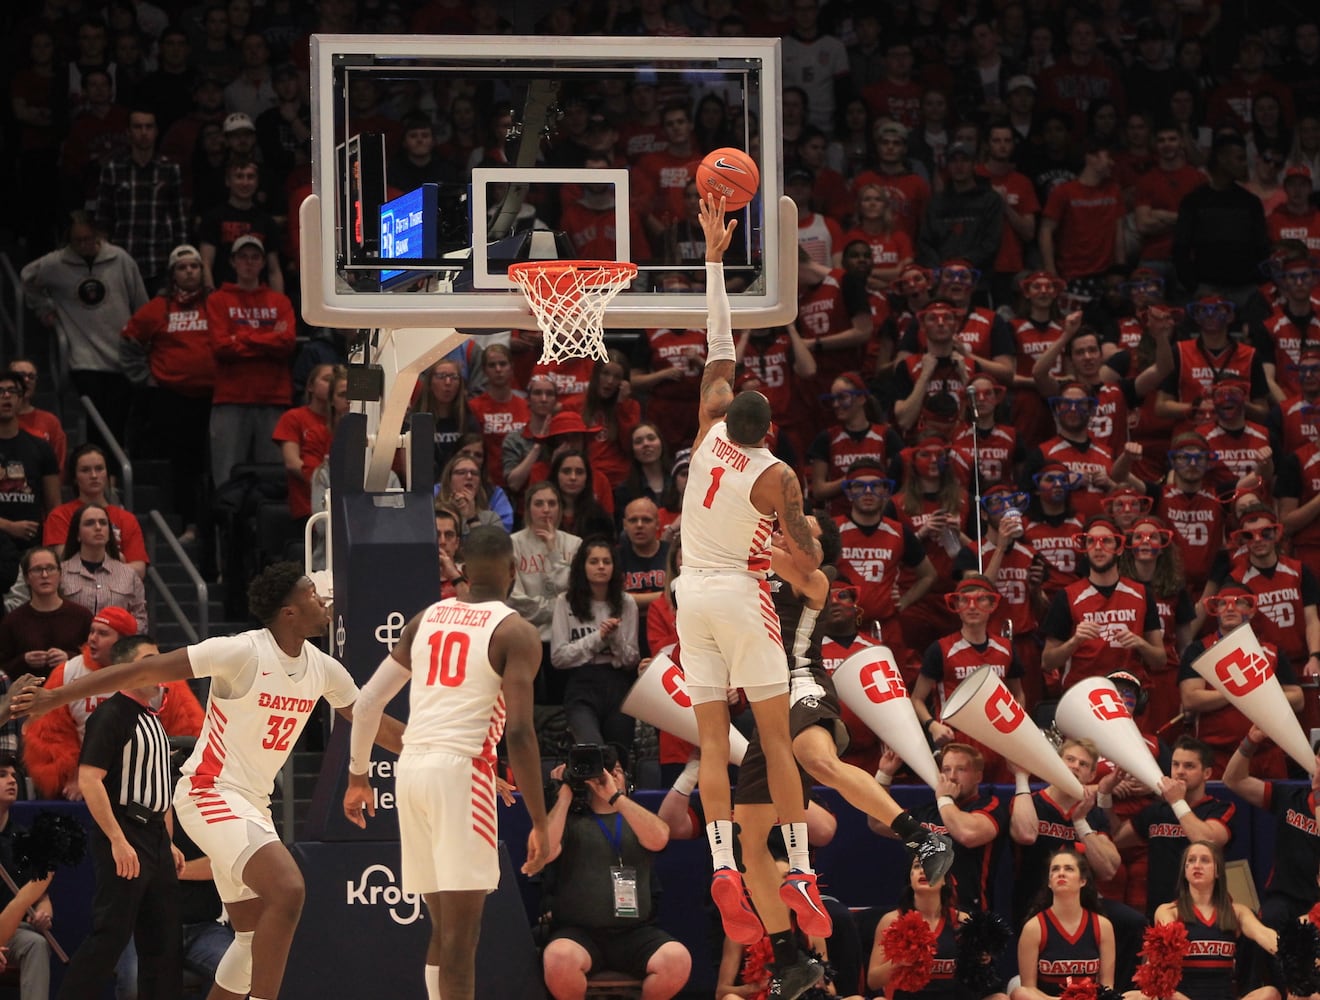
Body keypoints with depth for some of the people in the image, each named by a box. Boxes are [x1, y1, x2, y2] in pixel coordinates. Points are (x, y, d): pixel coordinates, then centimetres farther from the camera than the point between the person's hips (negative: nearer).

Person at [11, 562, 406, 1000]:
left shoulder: (324, 670, 5)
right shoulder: (243, 652, -17)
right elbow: (145, 671, -16)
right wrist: (56, 697, -18)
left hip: (251, 802, 9)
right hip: (211, 793, -9)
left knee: (255, 937, 10)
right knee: (287, 890, -27)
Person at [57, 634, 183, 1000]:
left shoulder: (153, 721, 18)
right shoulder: (112, 715, -10)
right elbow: (89, 780, -18)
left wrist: (169, 843, 20)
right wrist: (118, 840, -23)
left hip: (155, 841, 9)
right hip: (123, 838, -9)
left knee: (164, 939, 8)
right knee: (110, 934, -12)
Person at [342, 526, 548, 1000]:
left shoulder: (425, 619, 15)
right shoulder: (515, 633, -2)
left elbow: (367, 702, 14)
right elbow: (519, 733, -11)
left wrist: (358, 777, 27)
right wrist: (540, 823, -8)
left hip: (412, 766, 6)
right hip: (461, 770, -6)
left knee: (444, 926, 15)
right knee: (461, 930, -7)